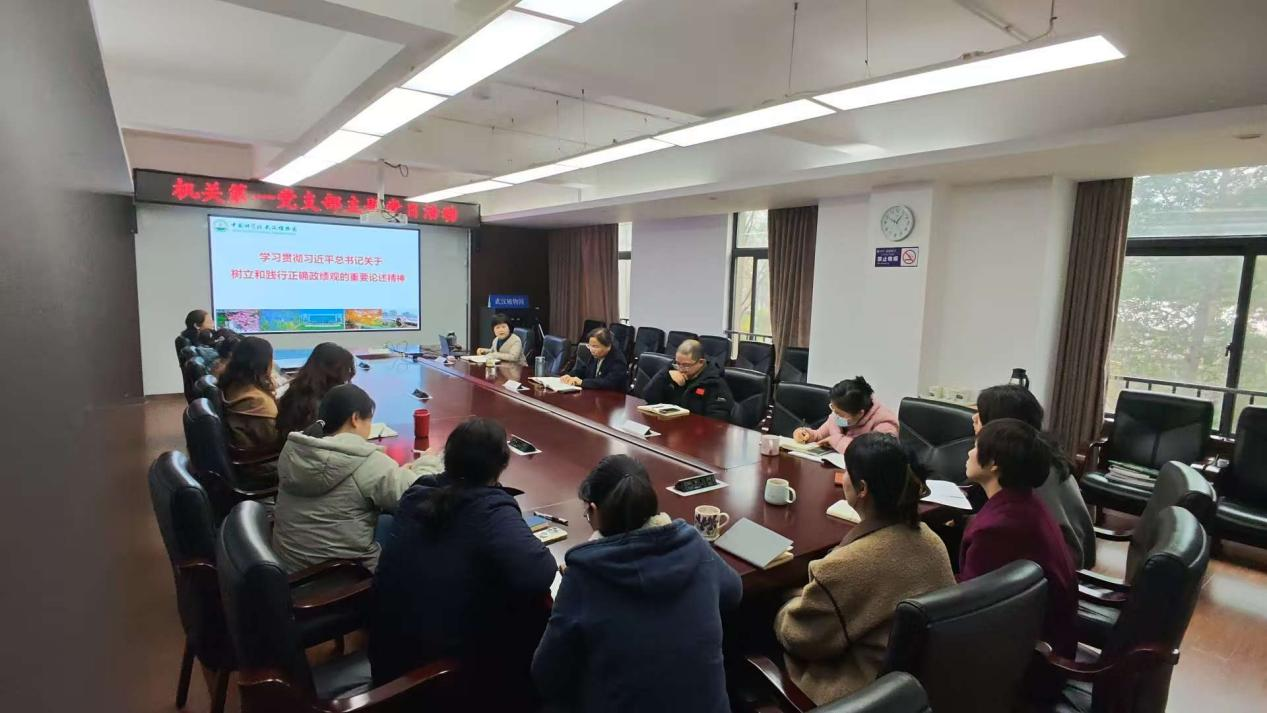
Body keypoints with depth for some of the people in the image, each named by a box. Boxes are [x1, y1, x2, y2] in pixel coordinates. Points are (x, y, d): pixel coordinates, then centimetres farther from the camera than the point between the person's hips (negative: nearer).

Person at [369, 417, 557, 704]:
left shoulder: (419, 491, -5)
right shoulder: (492, 511, -23)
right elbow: (536, 575, -35)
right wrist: (551, 562, -14)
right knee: (538, 609, 10)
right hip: (447, 665, -6)